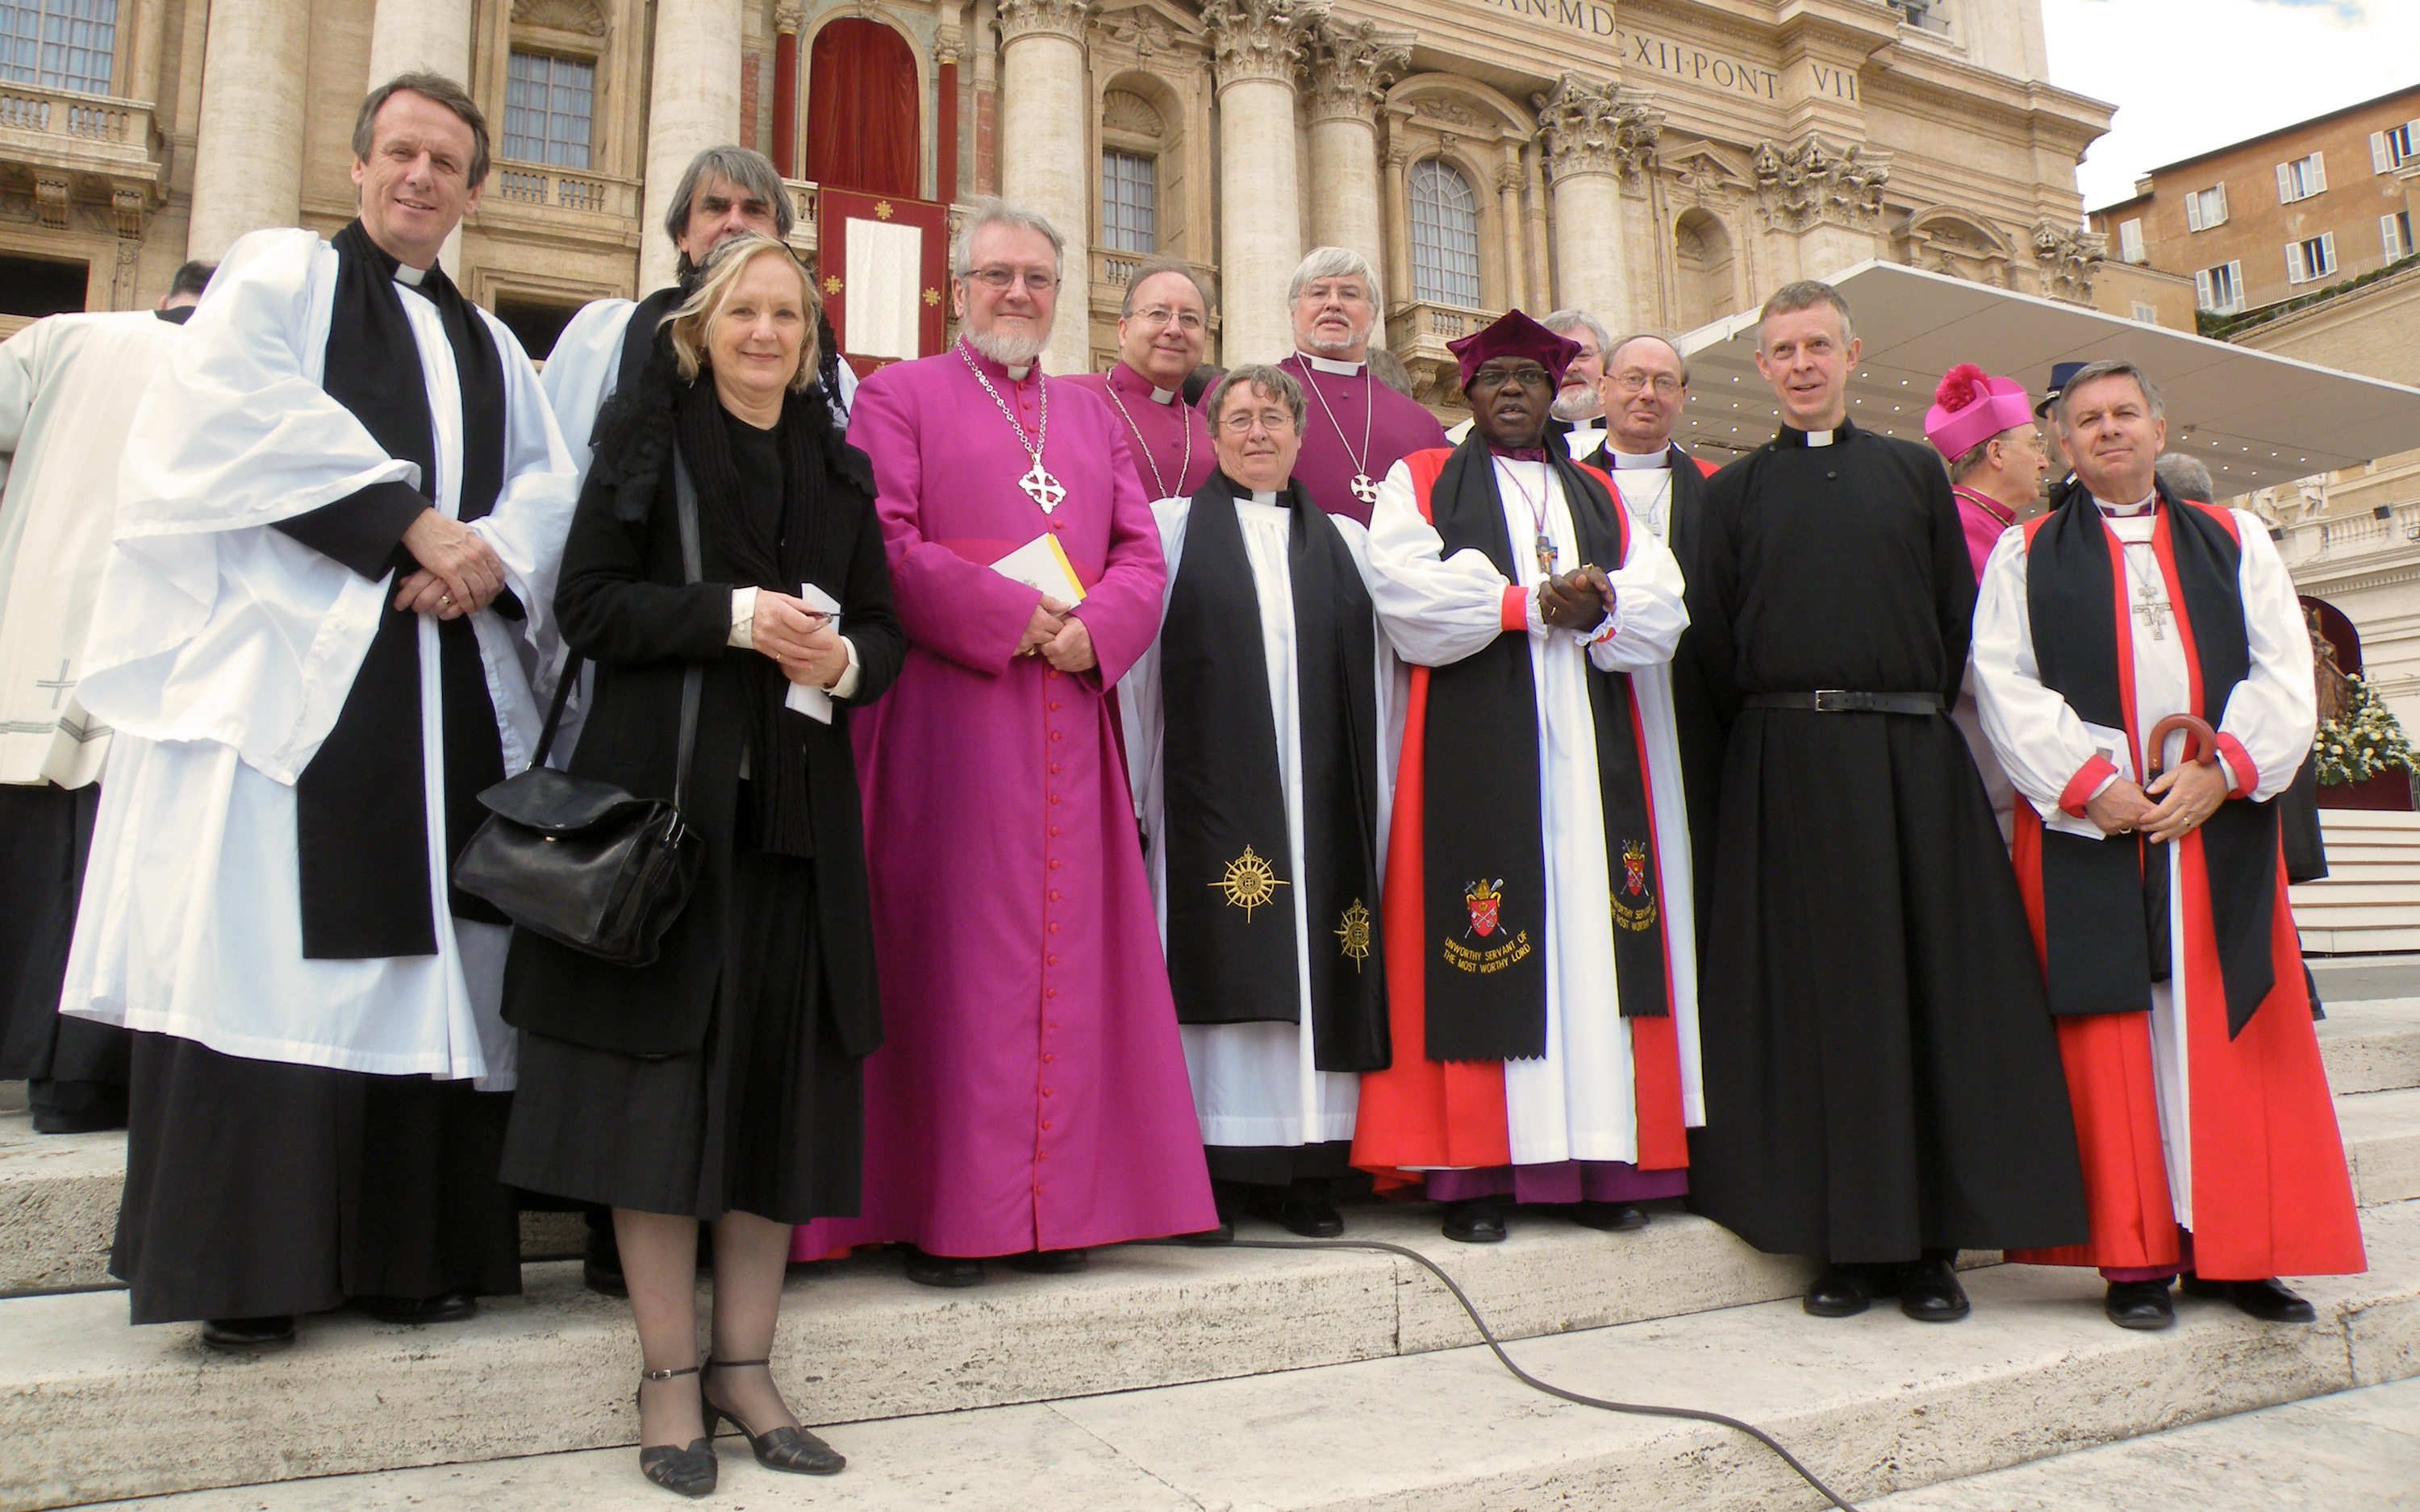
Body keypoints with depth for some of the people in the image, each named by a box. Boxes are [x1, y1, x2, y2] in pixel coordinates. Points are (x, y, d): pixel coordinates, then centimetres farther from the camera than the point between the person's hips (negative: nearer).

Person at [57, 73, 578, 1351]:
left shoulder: (491, 346, 25)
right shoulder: (279, 274, 11)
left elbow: (549, 483, 13)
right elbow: (248, 418, -8)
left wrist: (493, 553, -8)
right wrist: (411, 521, -12)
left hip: (452, 690, 5)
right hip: (290, 674, -4)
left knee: (430, 962, 2)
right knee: (263, 951, -7)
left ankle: (412, 1251, 8)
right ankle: (244, 1266, 0)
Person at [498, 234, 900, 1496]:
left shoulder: (836, 465, 15)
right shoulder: (646, 434, 5)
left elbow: (883, 629, 14)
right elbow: (588, 600, -3)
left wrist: (844, 658, -8)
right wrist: (736, 616, -14)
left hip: (797, 806, 4)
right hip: (666, 788, -3)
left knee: (782, 1074, 3)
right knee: (664, 1071, -2)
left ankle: (744, 1364, 15)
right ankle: (671, 1372, 11)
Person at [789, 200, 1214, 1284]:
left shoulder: (1092, 414, 23)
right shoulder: (901, 394, 8)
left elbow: (1142, 555, 14)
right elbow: (883, 542, -6)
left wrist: (1090, 630, -6)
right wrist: (1011, 619, -13)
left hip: (1071, 718, 5)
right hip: (949, 715, -4)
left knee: (1068, 954, 3)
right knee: (953, 951, -5)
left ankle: (1055, 1199, 11)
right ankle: (944, 1211, 2)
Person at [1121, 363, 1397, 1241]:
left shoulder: (1346, 543, 17)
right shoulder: (1171, 530, 11)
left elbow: (1376, 681, 13)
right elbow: (1138, 667, 6)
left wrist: (1380, 807, 7)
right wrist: (1133, 797, -2)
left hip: (1320, 796, 2)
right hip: (1211, 794, -2)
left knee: (1314, 965, 1)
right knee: (1223, 963, -4)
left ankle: (1308, 1171, 9)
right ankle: (1217, 1171, 4)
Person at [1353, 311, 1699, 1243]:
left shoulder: (1599, 496, 23)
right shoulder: (1421, 483, 12)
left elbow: (1660, 602, 9)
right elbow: (1408, 591, -7)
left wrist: (1594, 612, -11)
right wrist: (1537, 603, -8)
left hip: (1591, 743, 4)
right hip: (1472, 740, -3)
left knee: (1592, 934, -2)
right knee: (1485, 945, -8)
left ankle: (1601, 1163, 3)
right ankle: (1476, 1171, -5)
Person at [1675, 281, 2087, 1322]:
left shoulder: (1914, 472, 16)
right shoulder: (1736, 491, 13)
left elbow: (1958, 614, 10)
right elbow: (1709, 641, 5)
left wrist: (1921, 718, 0)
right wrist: (1764, 738, -2)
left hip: (1909, 758, 1)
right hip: (1785, 767, -1)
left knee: (1926, 988, -1)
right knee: (1811, 994, -2)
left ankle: (1929, 1245, 7)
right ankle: (1846, 1243, 5)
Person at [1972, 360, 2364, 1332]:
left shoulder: (2235, 541, 16)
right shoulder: (2023, 556, 10)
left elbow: (2285, 672, 6)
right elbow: (2006, 685, -1)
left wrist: (2222, 770, -10)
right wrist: (2092, 782, -13)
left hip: (2221, 823, 2)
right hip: (2088, 828, -2)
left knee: (2232, 1034, 3)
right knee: (2114, 1039, -2)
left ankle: (2236, 1249, 13)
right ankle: (2134, 1256, 5)